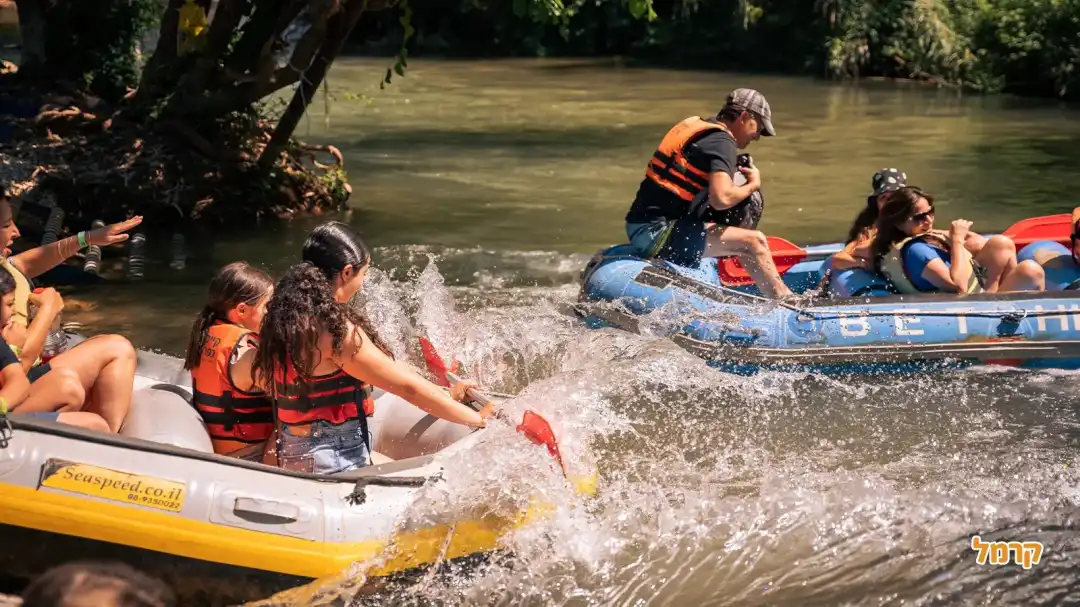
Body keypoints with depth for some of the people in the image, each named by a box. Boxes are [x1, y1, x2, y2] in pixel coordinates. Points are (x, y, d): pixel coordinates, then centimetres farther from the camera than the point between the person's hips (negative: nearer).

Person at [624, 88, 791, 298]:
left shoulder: (696, 125, 15)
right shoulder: (722, 142, -12)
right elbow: (721, 199, -26)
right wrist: (752, 185, -7)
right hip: (657, 232, -10)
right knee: (753, 241, -11)